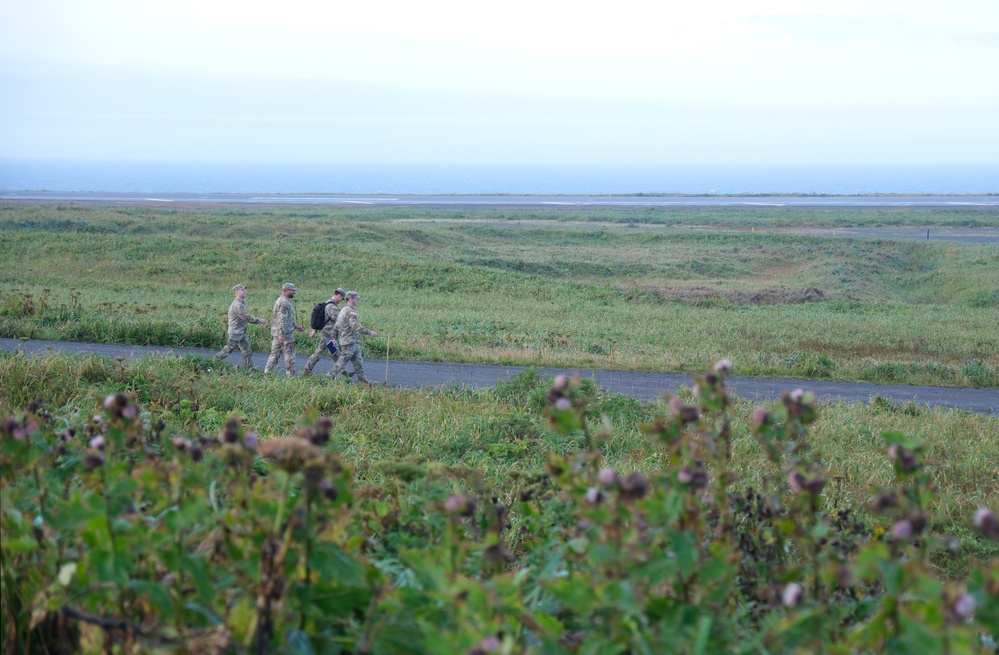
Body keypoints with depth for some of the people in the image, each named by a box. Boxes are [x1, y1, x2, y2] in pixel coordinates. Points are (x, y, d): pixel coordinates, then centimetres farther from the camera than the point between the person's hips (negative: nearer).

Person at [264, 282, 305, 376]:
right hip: (285, 333, -10)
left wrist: (296, 326, 25)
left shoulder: (280, 300, 17)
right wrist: (281, 335, -25)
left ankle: (267, 373, 11)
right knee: (289, 355, -2)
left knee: (275, 353, 11)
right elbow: (282, 319, -22)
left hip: (276, 332, 10)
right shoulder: (284, 302, -16)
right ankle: (291, 375, 1)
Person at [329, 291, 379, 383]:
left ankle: (361, 379, 10)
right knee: (342, 362, -3)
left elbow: (336, 327, 21)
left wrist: (335, 338, 26)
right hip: (349, 342, -10)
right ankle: (331, 377, 2)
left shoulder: (343, 310, 17)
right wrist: (369, 332, -26)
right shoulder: (350, 312, -17)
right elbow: (356, 326, -29)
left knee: (358, 362, 9)